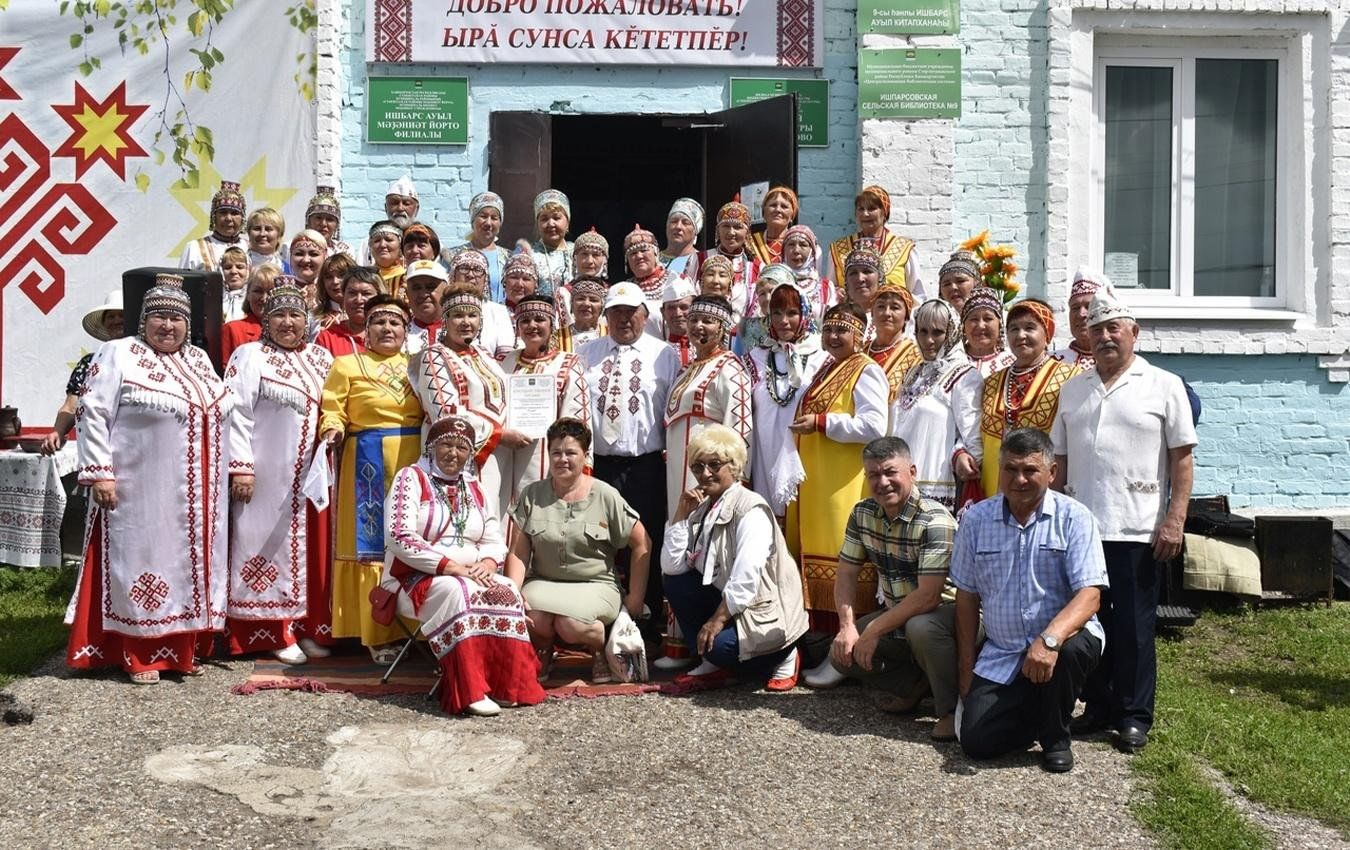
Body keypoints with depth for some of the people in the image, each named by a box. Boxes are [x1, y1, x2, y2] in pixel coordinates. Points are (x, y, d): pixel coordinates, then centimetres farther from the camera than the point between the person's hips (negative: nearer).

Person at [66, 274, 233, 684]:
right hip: (140, 492, -6)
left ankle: (182, 648, 19)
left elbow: (223, 410, 21)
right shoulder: (118, 355, -3)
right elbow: (92, 415, -8)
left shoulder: (198, 359, 16)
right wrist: (100, 473, -15)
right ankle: (139, 655, 7)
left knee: (187, 564, 9)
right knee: (141, 561, -1)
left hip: (196, 495, 6)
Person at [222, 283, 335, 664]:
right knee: (271, 544, 0)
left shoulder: (321, 357, 14)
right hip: (268, 473, -5)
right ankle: (274, 632, 8)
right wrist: (241, 466, -14)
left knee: (311, 546, 8)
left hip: (312, 474, 5)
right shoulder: (249, 356, -2)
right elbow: (237, 414, -8)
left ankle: (309, 627, 17)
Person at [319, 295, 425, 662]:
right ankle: (378, 634, 3)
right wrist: (333, 431, -22)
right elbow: (332, 411, -2)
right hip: (370, 462, -3)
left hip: (415, 460, 4)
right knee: (375, 543, -3)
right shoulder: (346, 365, 5)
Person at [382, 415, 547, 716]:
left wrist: (487, 563, -14)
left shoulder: (474, 489, 17)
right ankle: (469, 691, -40)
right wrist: (450, 566, -22)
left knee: (507, 591, -25)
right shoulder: (411, 478, -1)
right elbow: (399, 537, -15)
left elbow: (495, 541, 11)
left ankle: (506, 683, -27)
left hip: (472, 576, 5)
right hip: (417, 579, -5)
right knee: (457, 592, -37)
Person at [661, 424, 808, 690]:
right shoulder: (701, 508, 6)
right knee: (674, 580, -8)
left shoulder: (751, 510, -18)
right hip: (724, 600, 7)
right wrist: (681, 514, -10)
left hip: (764, 611, -7)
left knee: (721, 644, -30)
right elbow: (671, 566, -5)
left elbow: (746, 580, -27)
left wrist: (717, 620, -24)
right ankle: (714, 664, 2)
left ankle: (783, 657, 2)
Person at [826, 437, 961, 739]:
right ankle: (915, 686, 8)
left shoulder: (935, 521, -25)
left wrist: (874, 630, -23)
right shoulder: (862, 513, -2)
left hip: (945, 611, -7)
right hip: (896, 615, 7)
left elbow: (927, 597, -29)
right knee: (842, 653, -10)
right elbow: (847, 574, 4)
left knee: (920, 627, -39)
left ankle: (952, 708, -16)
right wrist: (848, 626, -11)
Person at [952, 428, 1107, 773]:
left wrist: (1051, 638, -35)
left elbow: (1090, 594, -17)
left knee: (1070, 649, -37)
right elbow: (967, 596, 9)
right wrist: (966, 667, 6)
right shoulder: (976, 519, 3)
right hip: (1000, 656, 2)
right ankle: (1036, 711, 20)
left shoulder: (1074, 518, -7)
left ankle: (1055, 737, -7)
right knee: (976, 741, -14)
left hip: (1062, 638, -2)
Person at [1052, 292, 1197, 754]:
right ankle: (1098, 707, 22)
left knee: (1134, 628, 2)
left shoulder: (1164, 386, 1)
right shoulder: (1072, 390, 14)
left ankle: (1134, 716, 12)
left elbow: (1183, 457, -3)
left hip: (1138, 532, -4)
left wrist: (1175, 518, -10)